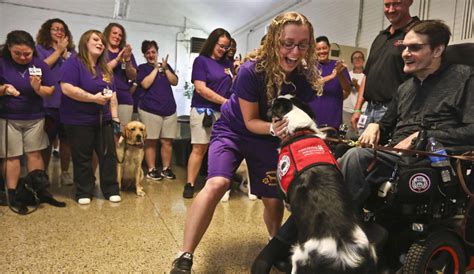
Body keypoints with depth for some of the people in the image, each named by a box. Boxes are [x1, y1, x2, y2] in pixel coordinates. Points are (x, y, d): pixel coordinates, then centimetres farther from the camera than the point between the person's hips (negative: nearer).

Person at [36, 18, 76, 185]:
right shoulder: (40, 48, 8)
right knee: (47, 140, 0)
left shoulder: (71, 50, 17)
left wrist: (65, 52, -5)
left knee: (66, 139, 6)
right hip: (48, 101, -2)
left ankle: (65, 173, 15)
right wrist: (58, 51, -4)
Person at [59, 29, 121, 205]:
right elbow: (67, 88, -21)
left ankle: (111, 190, 16)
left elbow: (112, 93, 16)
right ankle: (84, 193, 17)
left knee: (109, 155, 5)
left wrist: (114, 116, 8)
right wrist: (94, 98, -22)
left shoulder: (104, 68, 14)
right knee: (82, 158, 3)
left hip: (103, 120, 6)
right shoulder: (73, 63, -8)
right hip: (79, 121, -6)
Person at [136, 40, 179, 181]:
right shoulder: (142, 68, 5)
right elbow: (145, 84, -11)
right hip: (150, 109, -3)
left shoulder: (166, 65, 15)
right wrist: (156, 68, -6)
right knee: (150, 141, 0)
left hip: (169, 109, 3)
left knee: (167, 141, 5)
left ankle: (166, 168, 15)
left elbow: (175, 82, 5)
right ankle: (151, 170, 9)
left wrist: (165, 68, -6)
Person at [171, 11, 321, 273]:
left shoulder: (305, 78, -16)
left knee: (273, 199, 2)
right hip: (233, 130, -3)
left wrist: (287, 129, -24)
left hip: (268, 138, 4)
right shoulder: (251, 71, -27)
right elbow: (250, 121, -19)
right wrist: (274, 127, -37)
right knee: (216, 184, -26)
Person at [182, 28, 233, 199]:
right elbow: (201, 89, -11)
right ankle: (189, 185, 1)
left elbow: (232, 86, 20)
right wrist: (225, 101, -13)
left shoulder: (227, 63, 15)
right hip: (203, 110, -5)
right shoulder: (201, 60, 0)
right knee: (199, 148, -6)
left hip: (224, 112, 5)